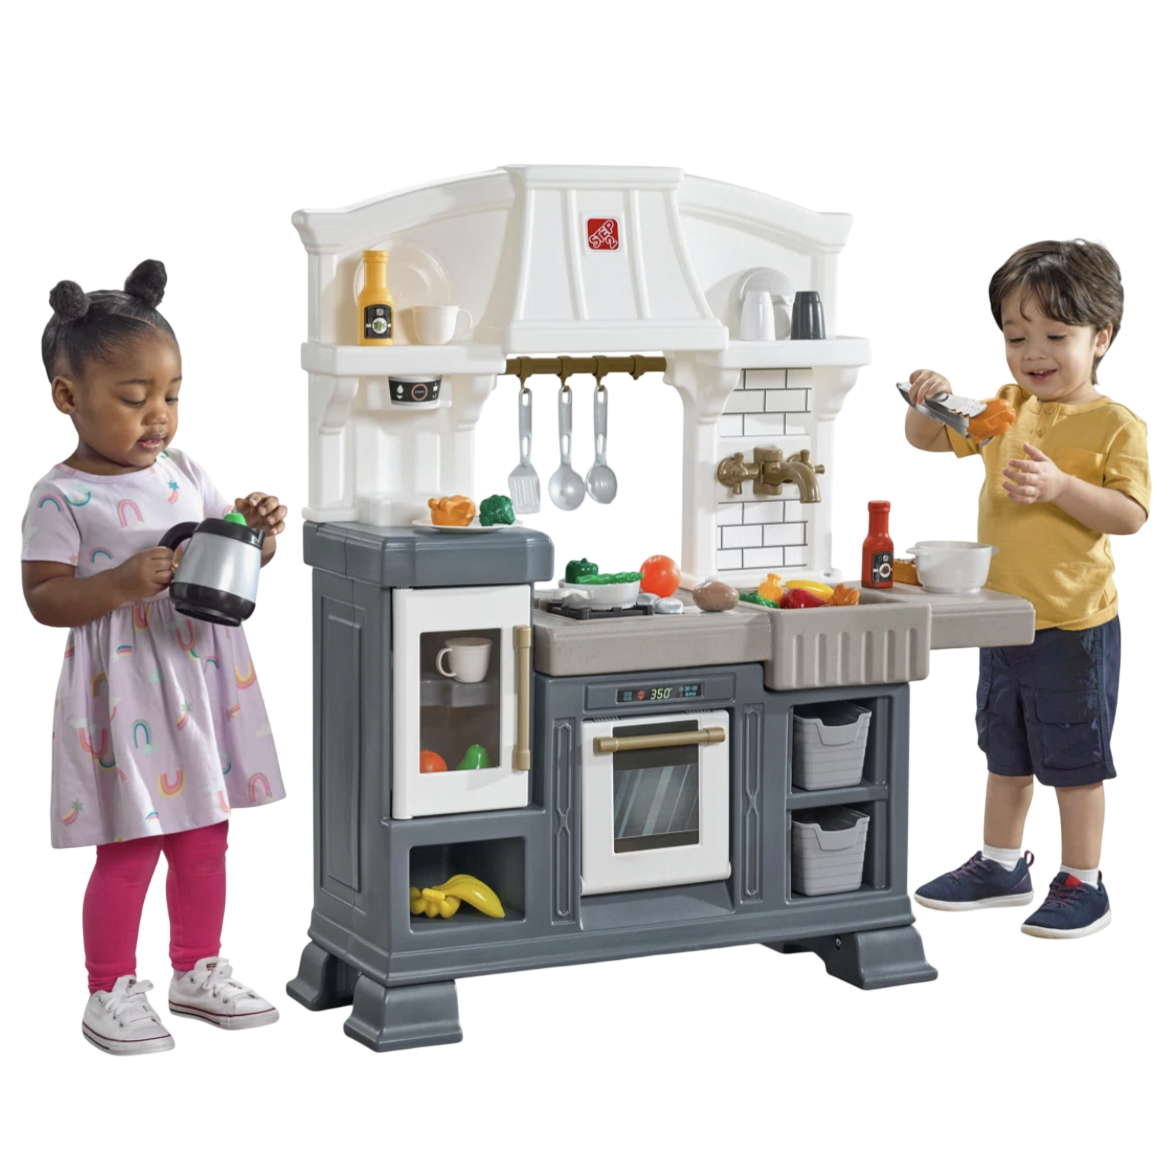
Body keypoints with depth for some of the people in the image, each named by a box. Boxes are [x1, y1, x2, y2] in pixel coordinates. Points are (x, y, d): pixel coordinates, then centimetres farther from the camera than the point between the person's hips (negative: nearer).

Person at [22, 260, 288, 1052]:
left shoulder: (186, 475, 6)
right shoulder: (62, 498, -10)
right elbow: (45, 599, -13)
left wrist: (257, 533, -7)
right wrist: (125, 582, -26)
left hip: (202, 683, 6)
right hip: (123, 695, -6)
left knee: (204, 839, 14)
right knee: (129, 850, 0)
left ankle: (198, 971, 31)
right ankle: (112, 994, 15)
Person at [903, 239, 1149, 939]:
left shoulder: (1115, 425, -11)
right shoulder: (1006, 409, 7)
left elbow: (1130, 514, -18)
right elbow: (928, 439, 15)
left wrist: (1060, 486, -29)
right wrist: (930, 401, -6)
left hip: (1075, 625, -7)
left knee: (1074, 757, 3)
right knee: (1007, 751, 19)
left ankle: (1083, 884, 15)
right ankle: (1002, 865, 34)